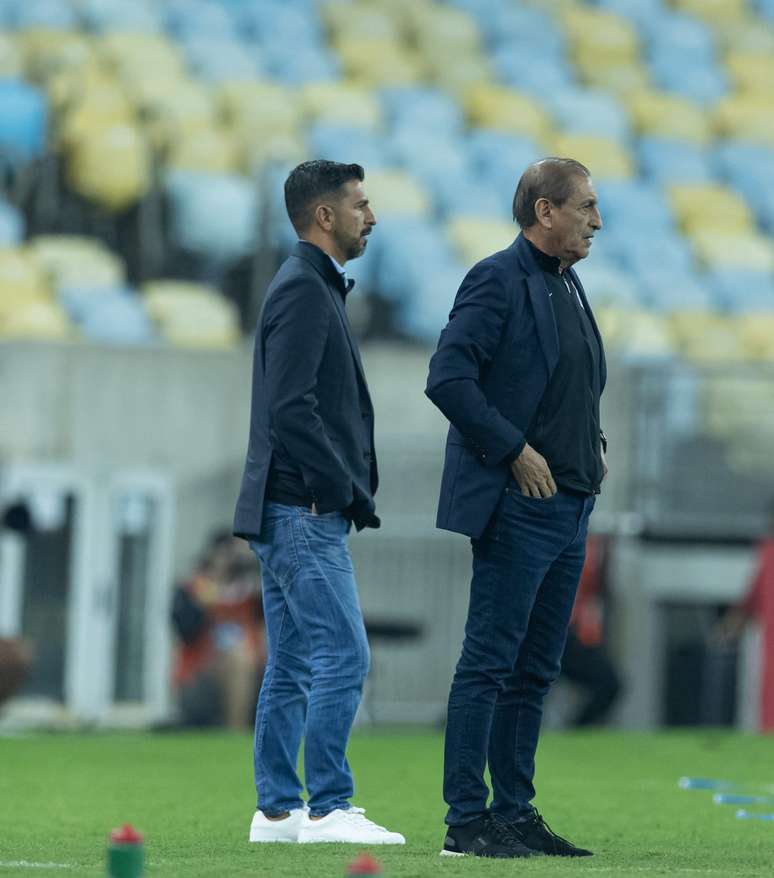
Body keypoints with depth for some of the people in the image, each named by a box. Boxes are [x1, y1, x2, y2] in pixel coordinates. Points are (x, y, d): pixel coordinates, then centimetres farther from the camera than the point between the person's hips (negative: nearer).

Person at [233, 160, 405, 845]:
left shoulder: (316, 287, 20)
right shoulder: (304, 289, -12)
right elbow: (290, 408, -20)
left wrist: (353, 490, 14)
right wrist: (347, 489, -16)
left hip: (297, 513, 10)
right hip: (303, 511, -10)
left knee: (291, 668, 10)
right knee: (344, 656, -12)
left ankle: (277, 811, 11)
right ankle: (327, 808, -12)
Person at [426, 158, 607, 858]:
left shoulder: (568, 285, 18)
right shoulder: (499, 280, -10)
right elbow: (448, 379, -19)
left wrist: (593, 445, 11)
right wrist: (516, 450, -17)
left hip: (569, 505, 9)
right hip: (516, 505, -9)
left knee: (535, 670, 11)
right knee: (490, 662, -7)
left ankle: (515, 813, 15)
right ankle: (467, 820, -6)